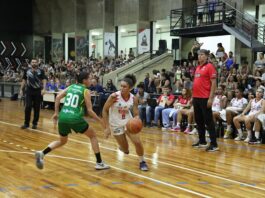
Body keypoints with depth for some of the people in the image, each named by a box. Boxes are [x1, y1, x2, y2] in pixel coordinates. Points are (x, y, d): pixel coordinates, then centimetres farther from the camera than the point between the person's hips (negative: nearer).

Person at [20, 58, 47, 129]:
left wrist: (43, 89, -21)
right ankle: (26, 123, 3)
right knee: (28, 107, -7)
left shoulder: (41, 71, -2)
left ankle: (35, 123, 17)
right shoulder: (27, 71, 6)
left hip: (38, 91, -1)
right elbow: (24, 80, 14)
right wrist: (21, 89, 10)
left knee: (37, 108, 5)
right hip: (29, 91, 1)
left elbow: (44, 80, -7)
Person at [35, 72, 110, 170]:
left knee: (62, 141, 26)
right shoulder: (86, 91, 2)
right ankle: (99, 163, 16)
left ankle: (42, 153, 3)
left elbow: (58, 97, 7)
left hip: (63, 117, 5)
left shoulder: (71, 87, 16)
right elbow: (89, 110, -2)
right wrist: (100, 121, 9)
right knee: (93, 136, 17)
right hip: (75, 118, -5)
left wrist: (56, 113, 14)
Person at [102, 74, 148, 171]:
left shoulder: (133, 99, -14)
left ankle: (142, 162, 15)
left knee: (138, 142, -10)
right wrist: (107, 127, -16)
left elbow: (136, 114, -8)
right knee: (125, 150, 3)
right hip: (116, 124, -2)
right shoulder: (114, 96, -24)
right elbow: (105, 110, -14)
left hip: (128, 122, 2)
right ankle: (122, 147, 42)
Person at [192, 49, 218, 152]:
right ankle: (202, 141, 24)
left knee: (208, 121, -7)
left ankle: (214, 144, -3)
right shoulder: (198, 67, 16)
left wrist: (210, 98, -17)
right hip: (196, 98, 8)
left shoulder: (209, 67, -8)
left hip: (205, 98, -8)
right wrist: (193, 96, 19)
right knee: (198, 120, 13)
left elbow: (213, 83, -12)